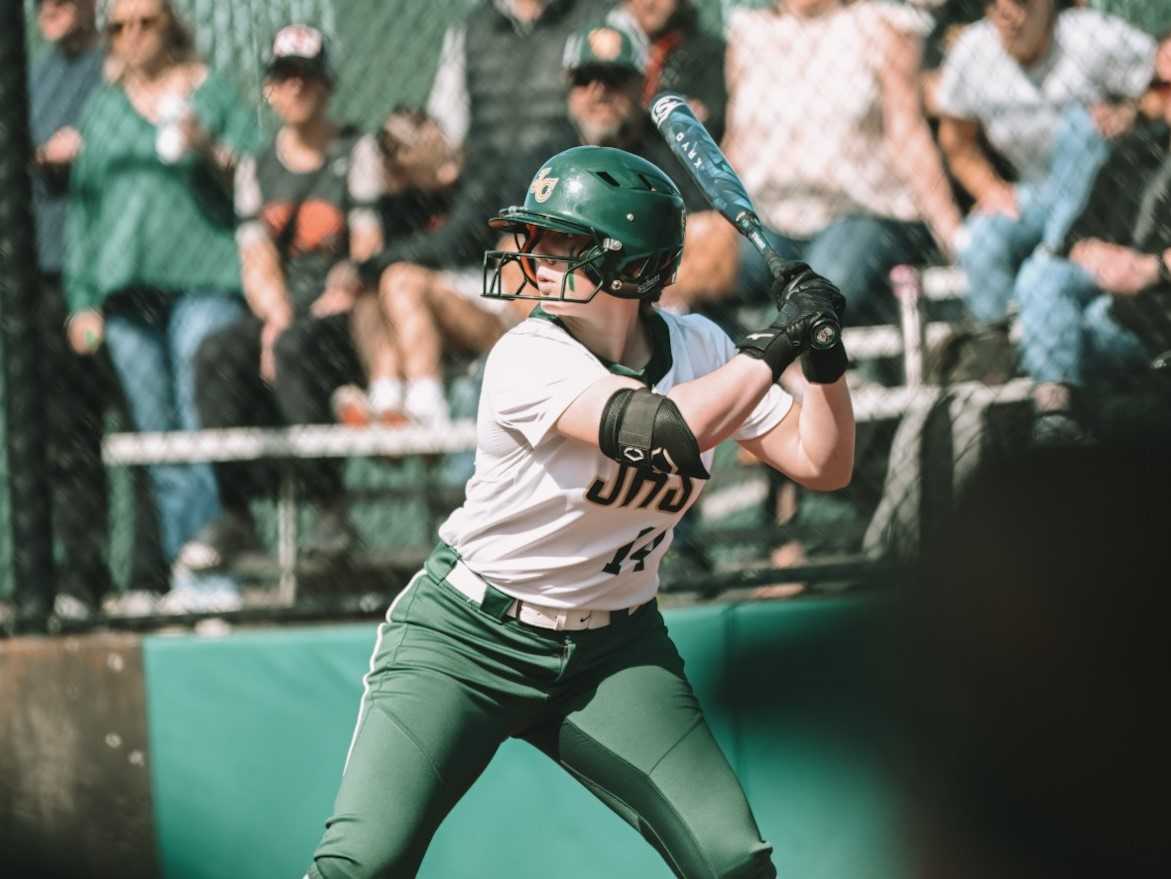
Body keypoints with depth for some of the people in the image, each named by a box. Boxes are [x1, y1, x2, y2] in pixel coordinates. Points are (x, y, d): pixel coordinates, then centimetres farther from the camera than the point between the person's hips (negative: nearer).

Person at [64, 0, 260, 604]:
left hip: (204, 285, -4)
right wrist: (82, 300, 13)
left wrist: (210, 152, -14)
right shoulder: (102, 109, 18)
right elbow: (82, 205, 19)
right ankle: (183, 563, 6)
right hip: (126, 292, 4)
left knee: (203, 429, -15)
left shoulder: (214, 96, 8)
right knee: (158, 436, 2)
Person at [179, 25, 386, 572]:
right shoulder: (257, 170, 18)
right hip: (278, 315, 4)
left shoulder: (357, 154, 5)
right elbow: (258, 264, 8)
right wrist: (277, 316, -14)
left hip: (346, 318, -4)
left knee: (295, 347, -36)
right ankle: (237, 515, -27)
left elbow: (368, 254, -3)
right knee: (216, 356, -26)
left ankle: (330, 508, -33)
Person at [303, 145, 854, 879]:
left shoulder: (697, 350, -3)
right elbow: (664, 431, -36)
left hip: (615, 651, 5)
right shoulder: (529, 359, -22)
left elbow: (822, 464, -1)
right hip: (468, 639, -5)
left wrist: (826, 356, -17)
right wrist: (775, 345, -27)